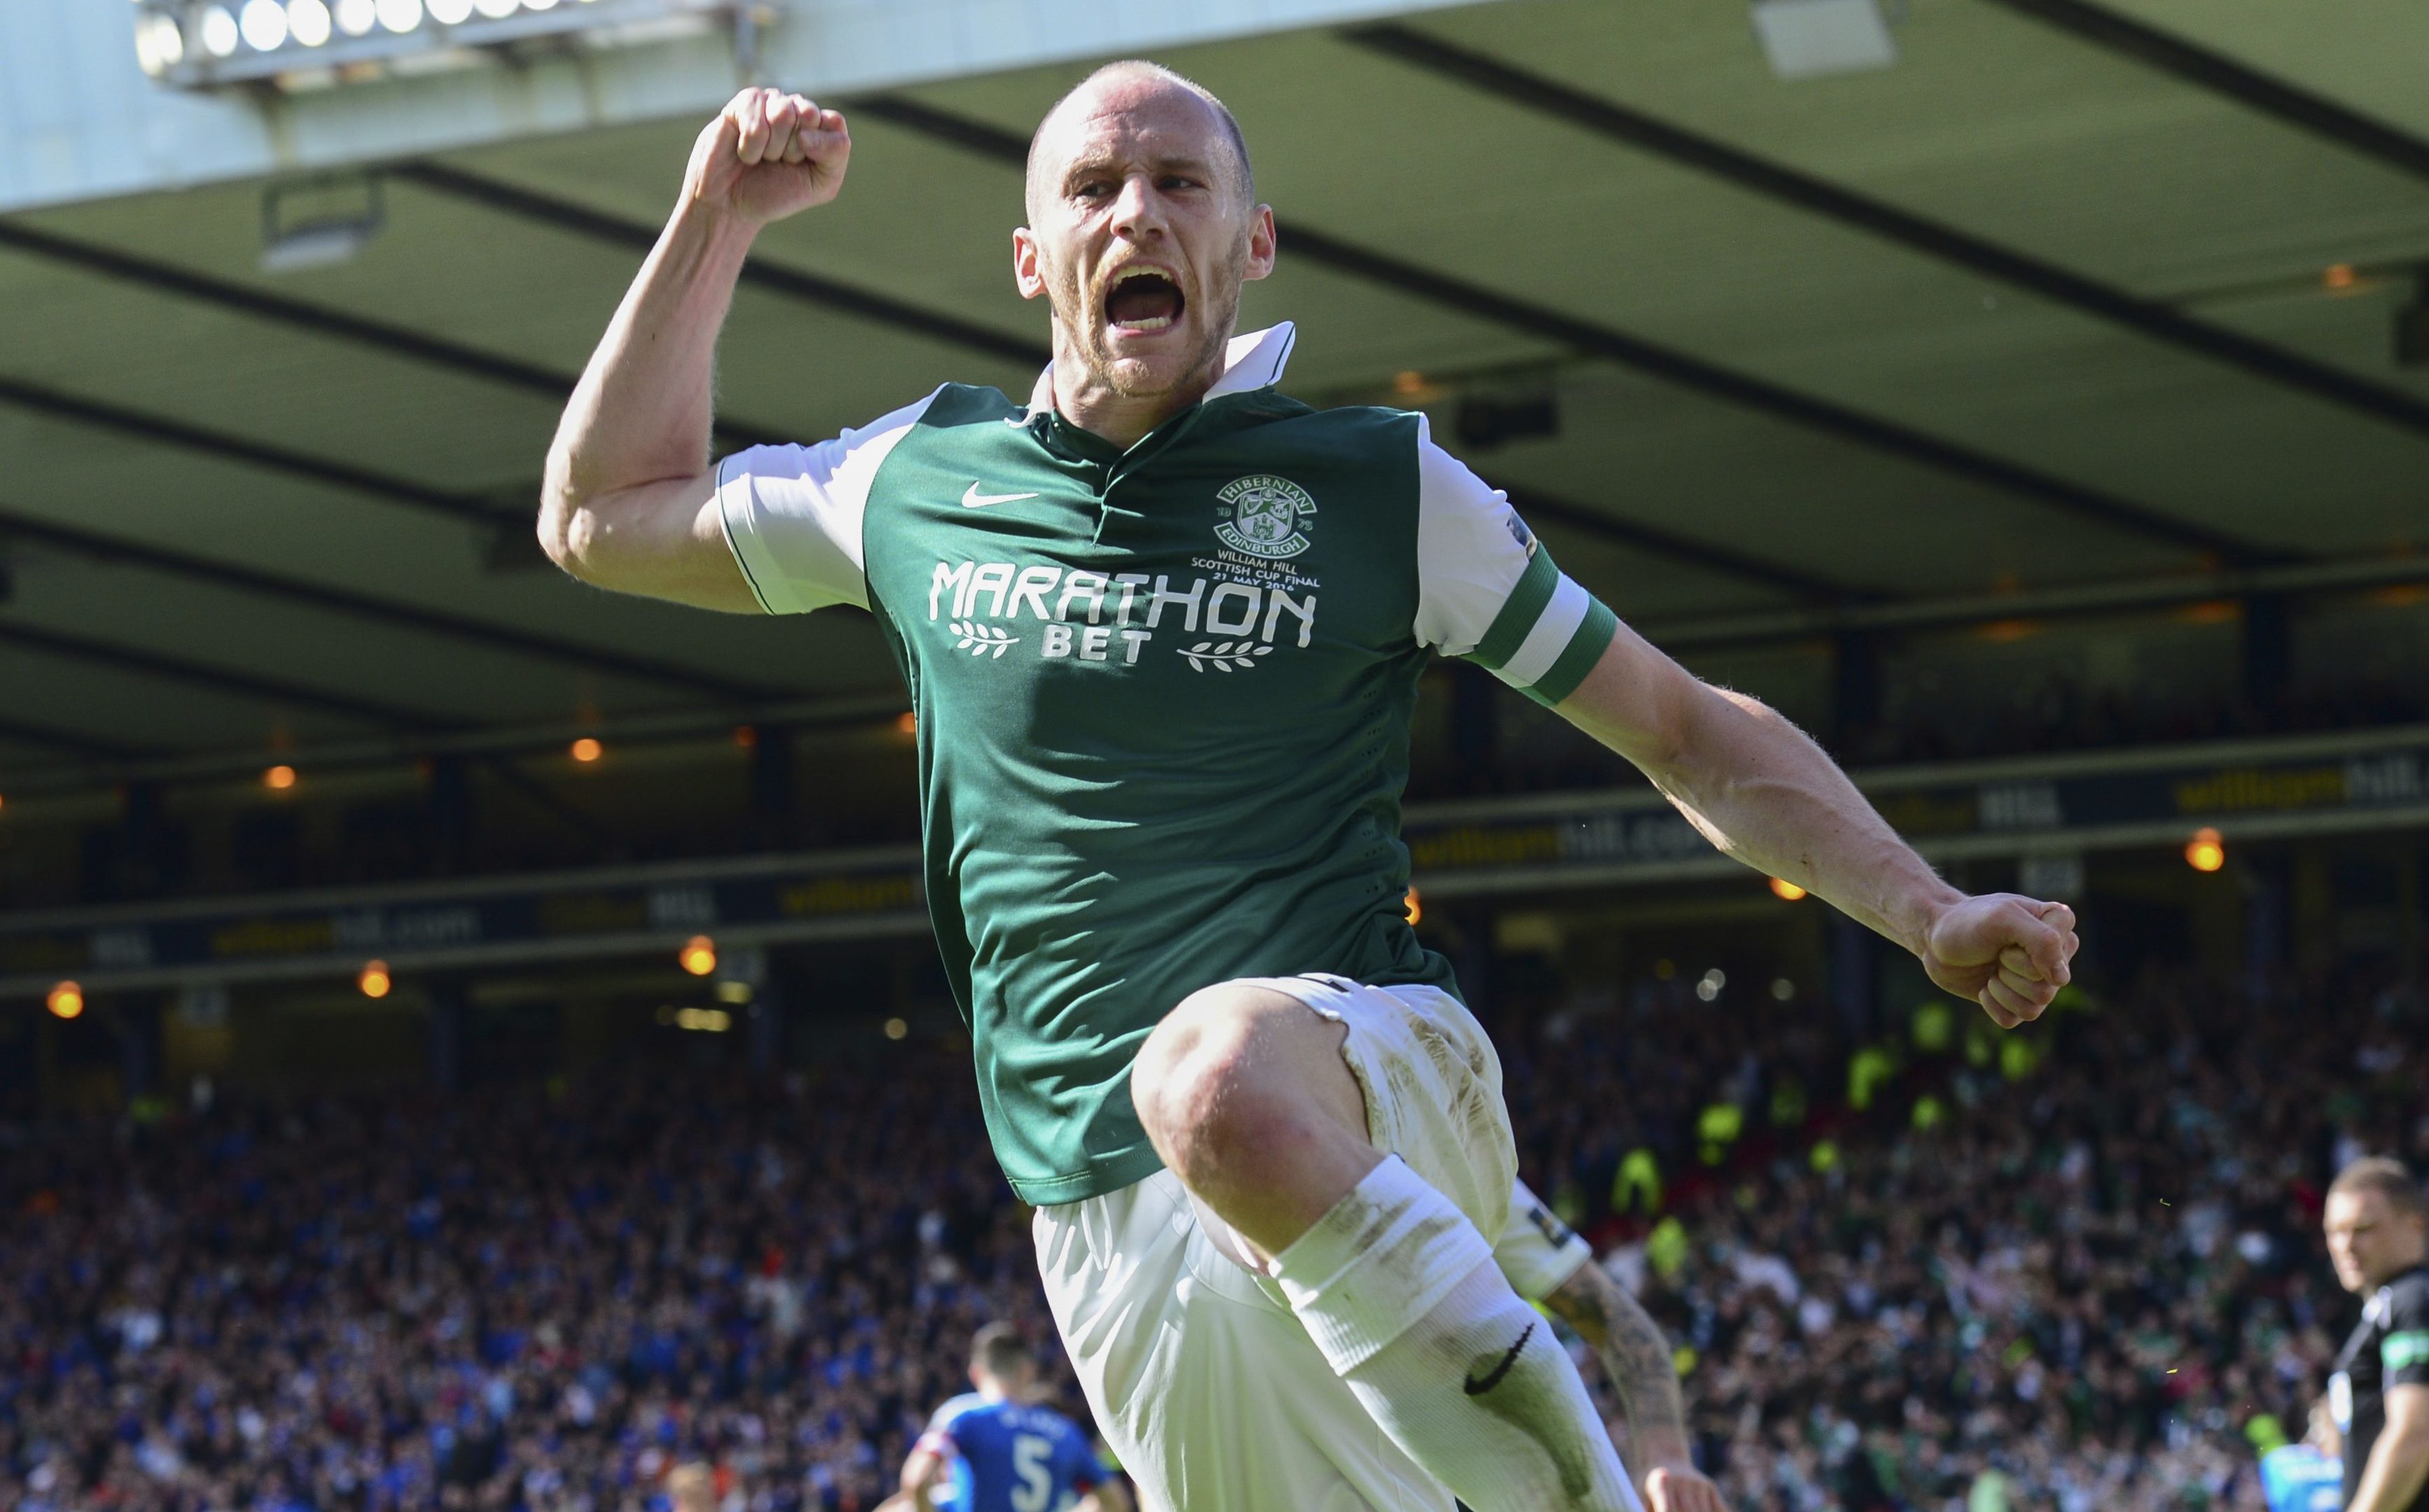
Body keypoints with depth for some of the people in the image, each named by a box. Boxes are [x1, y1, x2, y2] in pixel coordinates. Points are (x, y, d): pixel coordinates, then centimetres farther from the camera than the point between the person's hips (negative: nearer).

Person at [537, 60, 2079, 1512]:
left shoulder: (1383, 488, 5)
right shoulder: (924, 481, 12)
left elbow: (1690, 732, 11)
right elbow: (599, 517, 25)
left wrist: (1935, 915, 0)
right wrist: (719, 218, 18)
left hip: (1373, 1069, -4)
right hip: (1116, 1221, 4)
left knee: (1217, 1087, -39)